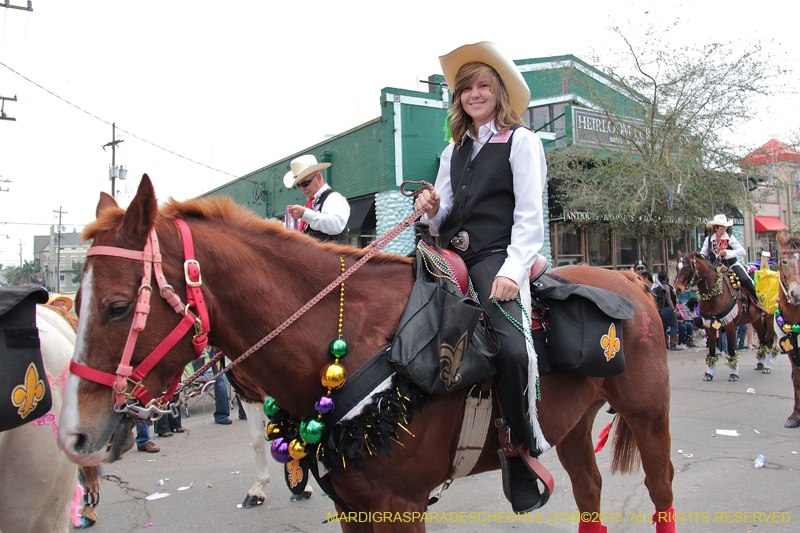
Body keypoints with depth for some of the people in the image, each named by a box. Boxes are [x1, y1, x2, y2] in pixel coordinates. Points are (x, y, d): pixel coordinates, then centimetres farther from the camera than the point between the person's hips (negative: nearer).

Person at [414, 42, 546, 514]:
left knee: (511, 346, -31)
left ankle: (525, 457, -11)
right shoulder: (454, 152, 22)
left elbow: (530, 216, -4)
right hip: (452, 259, 6)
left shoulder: (521, 141, 6)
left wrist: (512, 271, -19)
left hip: (498, 257, -6)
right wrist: (431, 210, -3)